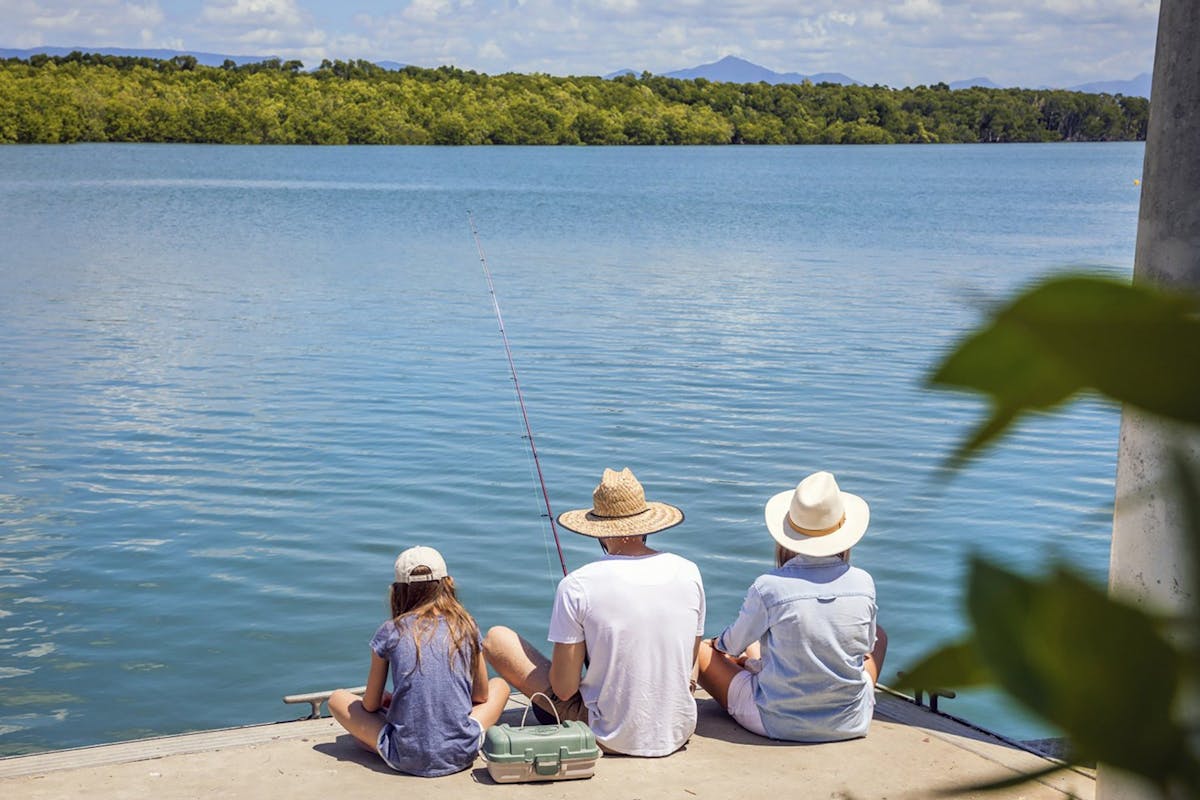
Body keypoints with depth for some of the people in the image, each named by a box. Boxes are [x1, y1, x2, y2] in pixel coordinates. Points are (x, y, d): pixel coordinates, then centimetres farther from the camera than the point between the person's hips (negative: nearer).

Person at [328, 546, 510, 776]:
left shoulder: (390, 633, -1)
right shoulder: (466, 627, 4)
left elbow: (370, 706, 7)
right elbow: (481, 696, 15)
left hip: (407, 760, -2)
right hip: (462, 755, 2)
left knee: (337, 699, 20)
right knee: (500, 686, 29)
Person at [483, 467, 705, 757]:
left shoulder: (577, 586, -16)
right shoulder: (688, 572, -5)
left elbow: (564, 688, -12)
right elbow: (688, 664, 7)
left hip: (610, 739, -4)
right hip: (679, 733, 4)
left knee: (496, 639, 7)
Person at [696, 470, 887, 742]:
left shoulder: (768, 588, -19)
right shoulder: (863, 584, -11)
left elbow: (732, 646, -1)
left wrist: (719, 644, 23)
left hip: (778, 724, -3)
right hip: (850, 723, 3)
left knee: (697, 648, 16)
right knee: (880, 636, 30)